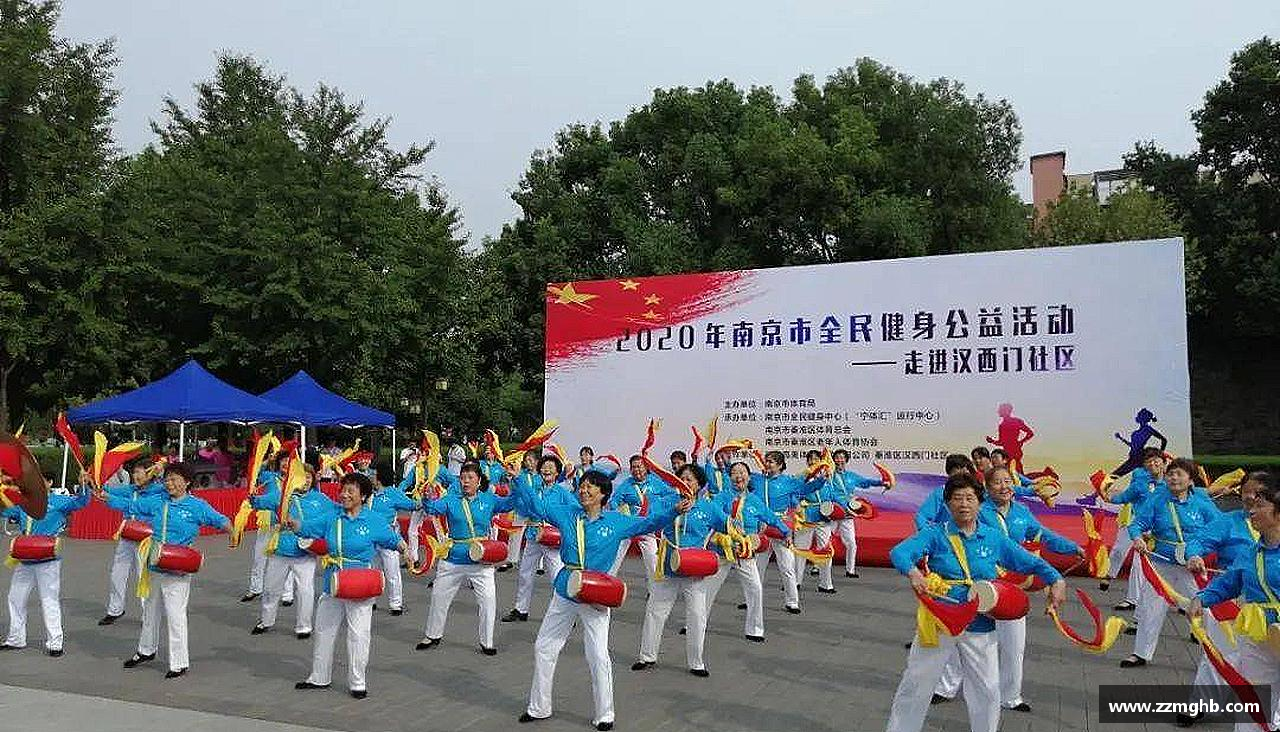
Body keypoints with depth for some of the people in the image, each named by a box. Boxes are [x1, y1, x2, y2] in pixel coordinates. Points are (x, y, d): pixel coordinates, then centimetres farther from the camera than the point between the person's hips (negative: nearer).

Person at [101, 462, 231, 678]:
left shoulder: (197, 506, -8)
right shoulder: (157, 502, 6)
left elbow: (217, 519, -15)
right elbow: (130, 505, 13)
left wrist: (226, 525, -36)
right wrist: (107, 498, 4)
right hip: (153, 567, 6)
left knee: (175, 615, -5)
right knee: (150, 610, 24)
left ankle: (179, 663, 6)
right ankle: (146, 650, 45)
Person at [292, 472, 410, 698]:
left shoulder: (375, 521, -5)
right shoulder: (332, 520, 4)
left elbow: (394, 539, 4)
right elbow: (304, 527, 1)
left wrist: (405, 550, -14)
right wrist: (289, 520, -18)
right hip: (333, 585, 5)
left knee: (358, 634, 1)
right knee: (324, 630, 16)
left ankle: (357, 683, 14)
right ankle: (319, 677, 34)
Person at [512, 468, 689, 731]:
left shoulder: (616, 521, -4)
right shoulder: (567, 513, 1)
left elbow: (649, 523, 0)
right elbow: (536, 504, 7)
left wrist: (674, 510, -14)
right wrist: (517, 480, -1)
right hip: (564, 593, 3)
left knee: (599, 658, -3)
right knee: (543, 649, 12)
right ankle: (538, 707, 29)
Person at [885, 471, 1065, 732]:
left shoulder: (994, 538, 2)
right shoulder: (936, 534, -7)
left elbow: (1030, 562, 6)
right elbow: (899, 552, -21)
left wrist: (1056, 580, -12)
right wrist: (912, 571, -41)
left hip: (980, 629, 2)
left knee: (987, 692, 9)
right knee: (915, 685, 9)